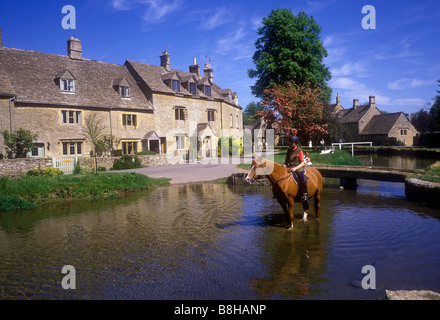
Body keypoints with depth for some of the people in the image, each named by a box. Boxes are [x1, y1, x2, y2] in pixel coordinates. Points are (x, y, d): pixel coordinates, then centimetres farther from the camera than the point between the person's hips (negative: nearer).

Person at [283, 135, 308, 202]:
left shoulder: (299, 151, -2)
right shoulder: (289, 150, 14)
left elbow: (302, 163, -5)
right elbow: (286, 160, 23)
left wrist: (295, 168, -19)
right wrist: (285, 165, 1)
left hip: (298, 168, -6)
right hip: (289, 168, 6)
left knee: (302, 180, -28)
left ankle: (305, 194, -11)